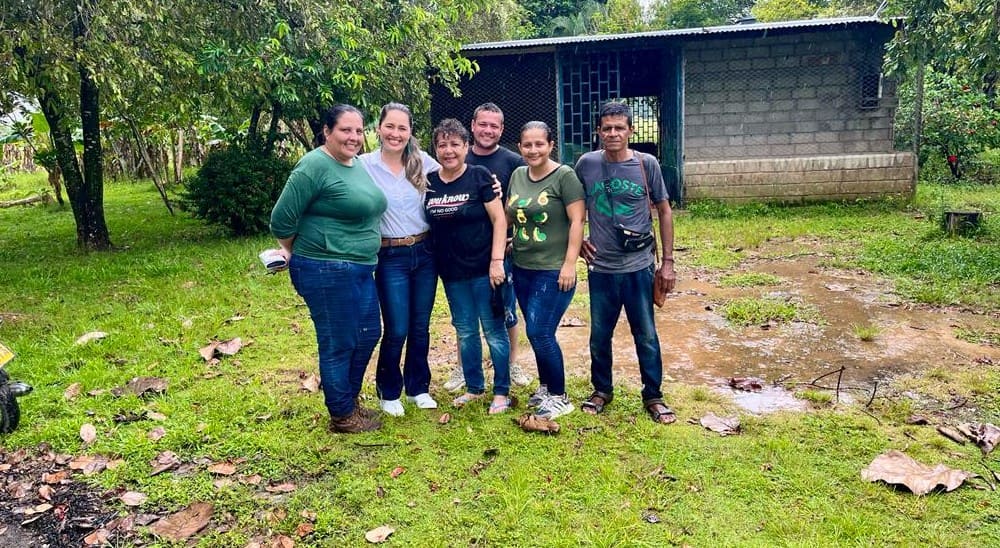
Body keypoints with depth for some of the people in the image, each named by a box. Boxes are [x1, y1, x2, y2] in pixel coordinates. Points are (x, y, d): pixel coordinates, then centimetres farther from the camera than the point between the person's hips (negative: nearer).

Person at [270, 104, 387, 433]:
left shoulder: (358, 165, 10)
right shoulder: (315, 166, -16)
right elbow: (282, 219, -14)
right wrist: (293, 252, 1)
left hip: (361, 269, 9)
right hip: (326, 272, -9)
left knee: (368, 335, 17)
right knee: (339, 344, 3)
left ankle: (351, 399, 36)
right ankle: (342, 415, 21)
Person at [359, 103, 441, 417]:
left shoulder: (423, 162, 2)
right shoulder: (365, 165, -7)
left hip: (425, 253, 3)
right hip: (390, 258, -3)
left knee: (420, 328, 12)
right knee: (396, 331, 0)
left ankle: (418, 388, 30)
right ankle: (388, 393, 22)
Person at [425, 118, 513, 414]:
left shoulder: (479, 176, -7)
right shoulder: (428, 182, 4)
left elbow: (499, 219, -9)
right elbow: (426, 225, 12)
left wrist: (497, 261, -15)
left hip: (483, 268, -4)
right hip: (451, 272, 4)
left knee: (493, 330, 4)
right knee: (465, 332, 14)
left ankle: (502, 392, 16)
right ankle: (474, 387, 29)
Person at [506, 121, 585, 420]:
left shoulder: (565, 176, -9)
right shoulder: (517, 175, 10)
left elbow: (577, 221, -13)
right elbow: (508, 216, 20)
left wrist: (570, 264, -17)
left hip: (554, 271, -6)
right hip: (522, 269, 6)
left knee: (539, 333, -7)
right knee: (537, 333, 13)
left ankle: (559, 397, 9)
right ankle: (546, 386, 31)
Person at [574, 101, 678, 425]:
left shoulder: (646, 164, -5)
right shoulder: (586, 164, -2)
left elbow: (664, 211, 2)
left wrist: (668, 261, 0)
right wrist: (578, 241, 2)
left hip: (638, 268, -1)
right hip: (600, 268, 2)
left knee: (646, 337, 8)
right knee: (599, 335, 14)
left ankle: (653, 396, 25)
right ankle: (601, 391, 33)